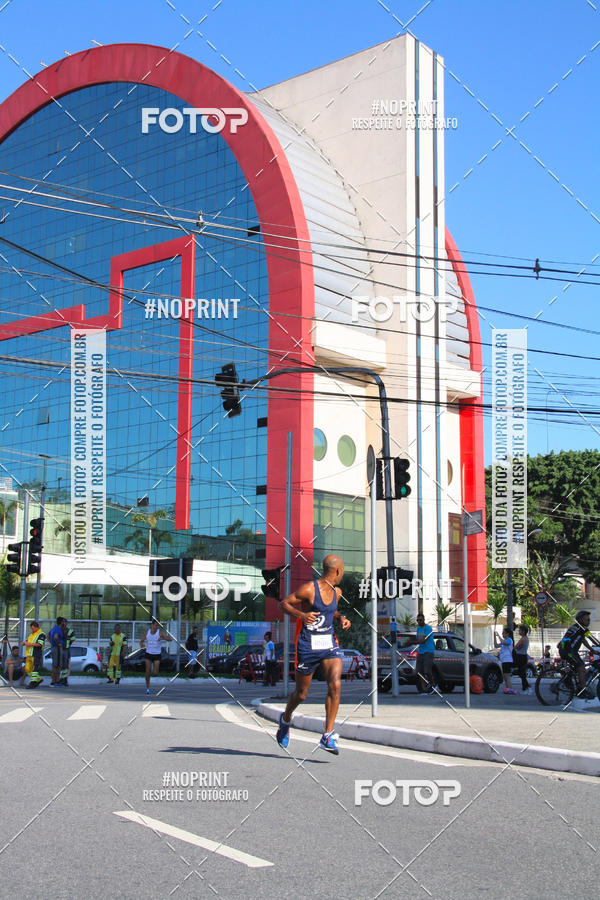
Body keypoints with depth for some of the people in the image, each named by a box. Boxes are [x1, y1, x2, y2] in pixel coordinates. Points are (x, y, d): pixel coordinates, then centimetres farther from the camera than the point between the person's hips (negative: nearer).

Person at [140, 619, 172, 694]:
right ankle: (147, 688, 14)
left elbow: (170, 639, -22)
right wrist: (142, 645, -15)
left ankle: (154, 667, 29)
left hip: (157, 655, -2)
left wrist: (163, 637, -42)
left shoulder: (160, 632, -12)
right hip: (148, 654, 2)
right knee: (147, 672, -1)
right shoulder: (147, 632, -2)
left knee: (155, 673, -6)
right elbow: (141, 641, 10)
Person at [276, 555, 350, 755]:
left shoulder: (334, 592, 8)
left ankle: (327, 737, -15)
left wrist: (341, 618, 7)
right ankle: (286, 719, 43)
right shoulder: (309, 589, -14)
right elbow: (284, 603, -8)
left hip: (329, 645, 5)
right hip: (308, 647, -5)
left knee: (335, 684, -19)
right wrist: (302, 615, -25)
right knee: (301, 694, 9)